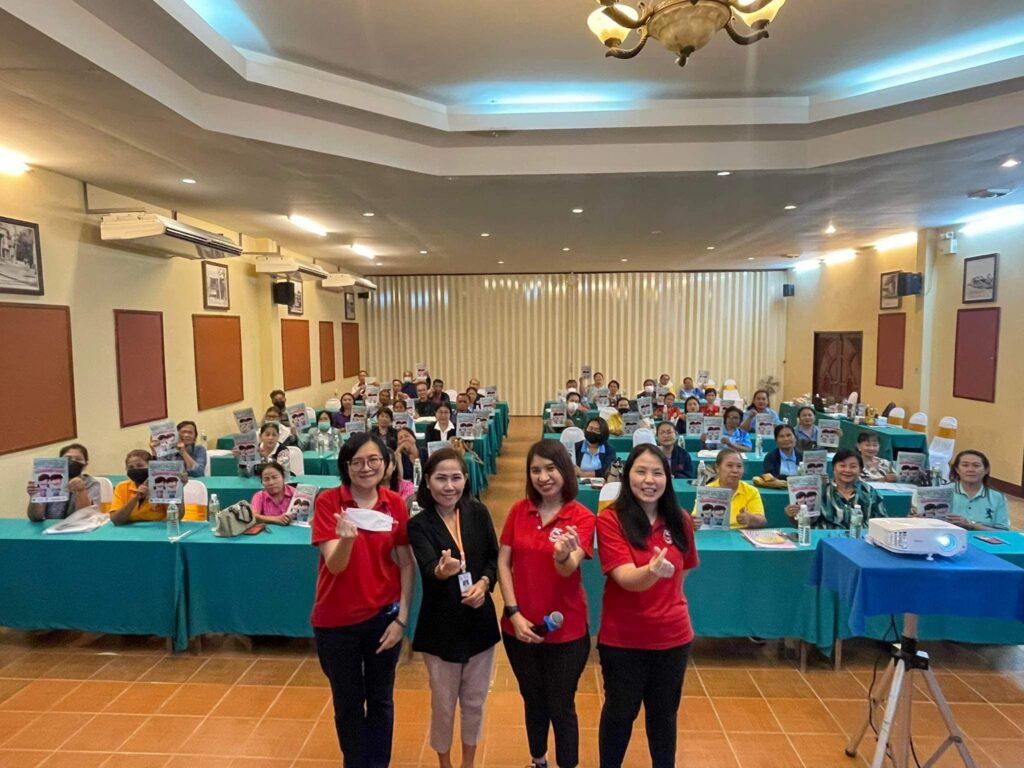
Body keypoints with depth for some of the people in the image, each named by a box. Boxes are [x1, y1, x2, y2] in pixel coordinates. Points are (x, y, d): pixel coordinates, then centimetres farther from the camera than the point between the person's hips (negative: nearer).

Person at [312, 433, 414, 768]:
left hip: (383, 616, 2)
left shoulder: (395, 504, -7)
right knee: (348, 703, 17)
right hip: (336, 620, -1)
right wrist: (346, 538, -41)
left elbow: (407, 565, -2)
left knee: (381, 699, 17)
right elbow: (334, 565, -20)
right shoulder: (328, 501, -14)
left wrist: (401, 618, -6)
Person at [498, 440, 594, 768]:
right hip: (520, 627, 4)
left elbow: (568, 569, -26)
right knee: (533, 701, 23)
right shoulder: (519, 510, -4)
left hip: (566, 630, -3)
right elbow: (503, 563, -2)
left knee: (561, 707, 11)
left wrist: (562, 555, -49)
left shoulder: (582, 517, -13)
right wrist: (514, 613, -11)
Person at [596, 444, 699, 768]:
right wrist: (653, 570, -44)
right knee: (620, 713, 16)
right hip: (623, 637, -3)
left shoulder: (680, 521, -4)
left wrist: (669, 605, 3)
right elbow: (626, 578, -25)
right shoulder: (610, 519, -17)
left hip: (672, 635, 3)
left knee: (664, 713, 20)